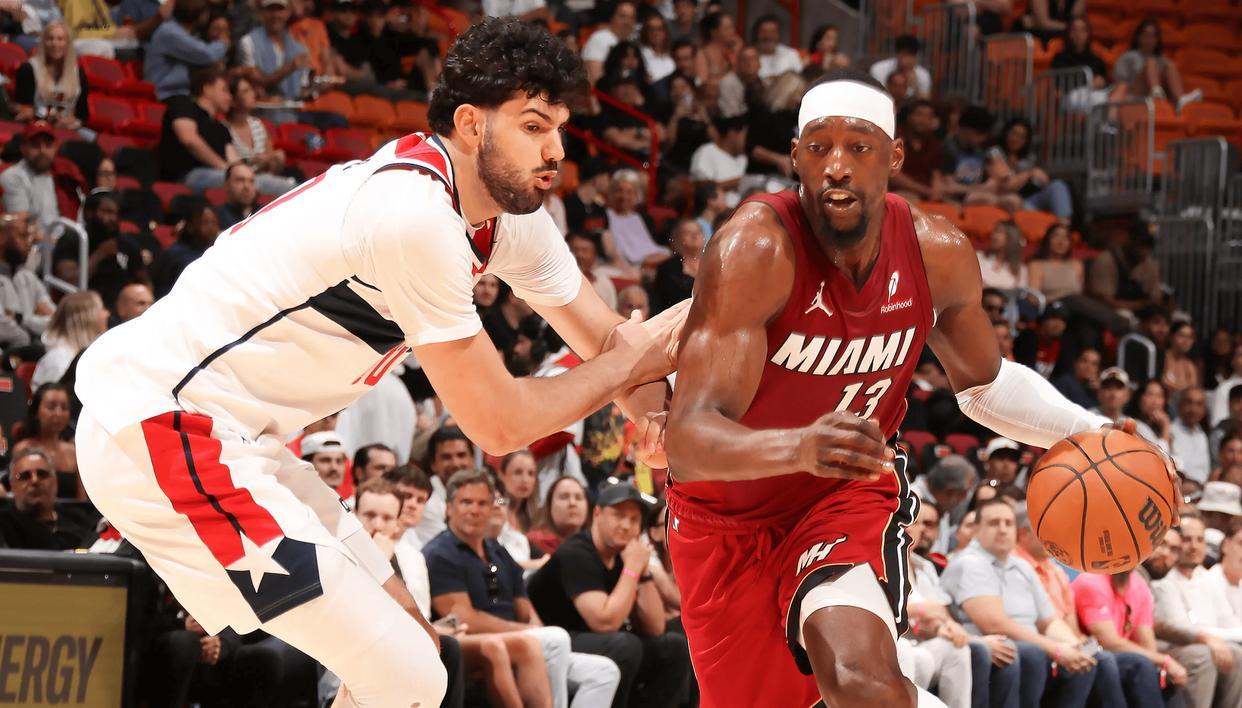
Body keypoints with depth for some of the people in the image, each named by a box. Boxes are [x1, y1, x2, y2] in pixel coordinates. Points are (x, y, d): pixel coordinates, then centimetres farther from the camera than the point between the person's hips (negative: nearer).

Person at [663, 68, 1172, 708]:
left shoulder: (940, 254, -13)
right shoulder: (756, 250, -29)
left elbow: (983, 382, 10)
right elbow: (687, 441, -38)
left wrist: (1089, 433, -7)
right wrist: (801, 447, -58)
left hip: (850, 493, 1)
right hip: (729, 513, -1)